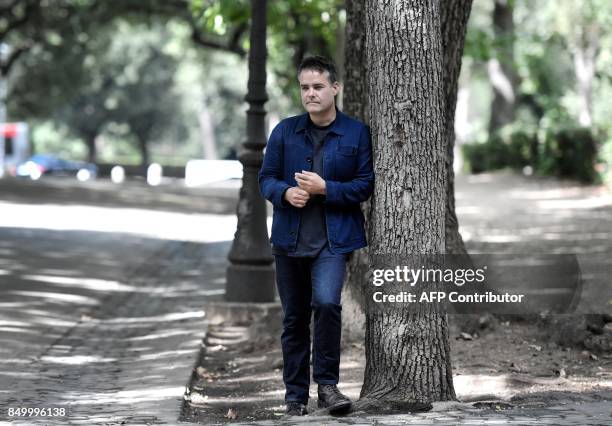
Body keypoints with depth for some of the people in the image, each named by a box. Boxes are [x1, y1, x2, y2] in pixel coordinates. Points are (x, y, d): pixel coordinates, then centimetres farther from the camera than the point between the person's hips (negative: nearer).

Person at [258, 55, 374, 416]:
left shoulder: (356, 133, -1)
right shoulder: (285, 131, 5)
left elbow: (365, 185, -3)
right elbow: (267, 178, 8)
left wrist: (325, 189, -16)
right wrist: (285, 193, -14)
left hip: (333, 240, -3)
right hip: (290, 238, 3)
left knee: (327, 302, -25)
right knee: (294, 318, 10)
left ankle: (327, 383, -10)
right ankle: (296, 396, 21)